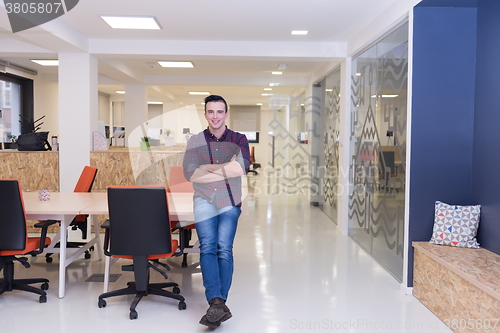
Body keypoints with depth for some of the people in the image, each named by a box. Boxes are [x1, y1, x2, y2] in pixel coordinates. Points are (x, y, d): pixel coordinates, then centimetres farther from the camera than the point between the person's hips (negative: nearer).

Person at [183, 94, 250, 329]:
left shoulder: (238, 139, 7)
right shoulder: (195, 141, 8)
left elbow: (241, 168, -12)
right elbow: (189, 173, -7)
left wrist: (207, 167, -7)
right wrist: (226, 171, -8)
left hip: (229, 201, 0)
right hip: (204, 199, 1)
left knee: (224, 248, -14)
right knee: (207, 247, -16)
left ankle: (216, 304, -10)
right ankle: (218, 304, -23)